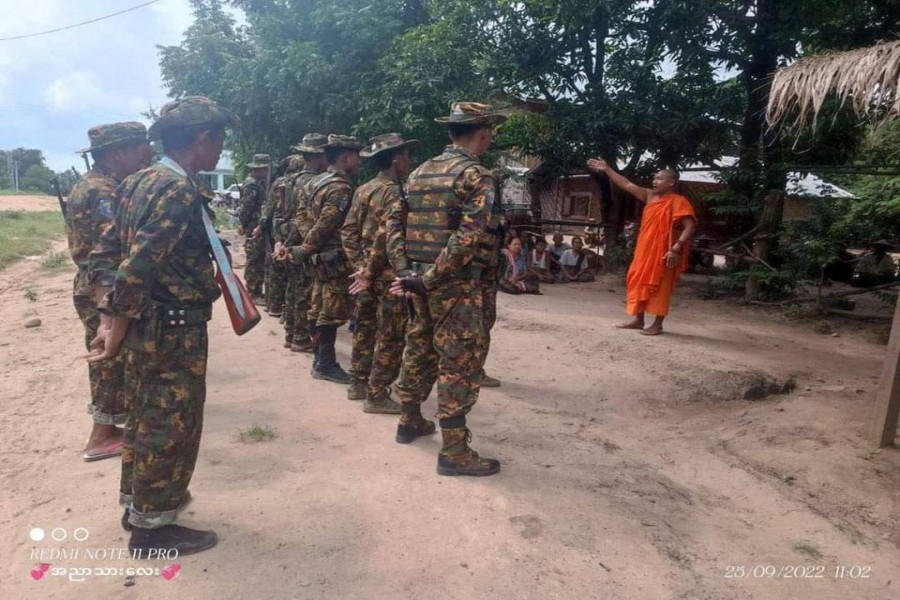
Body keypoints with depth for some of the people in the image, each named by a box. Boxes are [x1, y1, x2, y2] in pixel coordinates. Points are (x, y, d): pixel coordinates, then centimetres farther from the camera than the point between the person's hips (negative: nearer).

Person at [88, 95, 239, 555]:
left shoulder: (143, 182, 10)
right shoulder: (180, 189, -20)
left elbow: (105, 253, 11)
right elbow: (139, 266, -27)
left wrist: (110, 319, 7)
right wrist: (118, 330, -17)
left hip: (147, 324, 10)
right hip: (173, 328, -10)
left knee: (145, 418, 22)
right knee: (171, 427, 5)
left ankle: (136, 501, 39)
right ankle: (151, 528, 19)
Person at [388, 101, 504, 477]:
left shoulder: (420, 172, 14)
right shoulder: (477, 176, -10)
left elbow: (394, 223, 10)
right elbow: (467, 239, -21)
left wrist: (405, 272, 4)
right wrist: (428, 278, -16)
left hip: (420, 280, 8)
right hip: (456, 284, -8)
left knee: (419, 350, 20)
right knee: (460, 362, -2)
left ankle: (410, 422, 35)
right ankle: (455, 451, 4)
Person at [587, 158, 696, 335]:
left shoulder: (678, 201, -11)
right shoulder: (650, 196, 10)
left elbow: (690, 227, -17)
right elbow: (627, 185, 13)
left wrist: (676, 249, -26)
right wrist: (606, 169, 11)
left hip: (663, 252, -8)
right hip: (645, 250, 8)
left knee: (659, 287, -3)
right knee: (639, 283, 11)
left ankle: (657, 325, 5)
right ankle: (638, 320, 21)